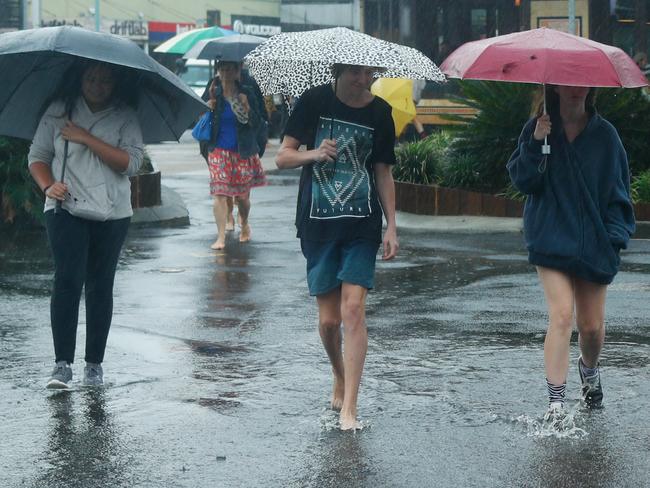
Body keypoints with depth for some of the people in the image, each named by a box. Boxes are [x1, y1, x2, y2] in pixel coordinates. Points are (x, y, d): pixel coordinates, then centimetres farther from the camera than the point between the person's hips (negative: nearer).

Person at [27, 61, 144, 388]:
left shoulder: (125, 117, 2)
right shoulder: (59, 112, 5)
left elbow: (131, 163, -10)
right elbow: (37, 155, 9)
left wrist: (87, 138, -14)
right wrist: (48, 186, -10)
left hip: (112, 214, 1)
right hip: (66, 210, -1)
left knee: (100, 286, 5)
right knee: (68, 280, -13)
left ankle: (94, 364, 14)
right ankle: (63, 364, -13)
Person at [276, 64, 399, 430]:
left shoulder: (380, 112, 4)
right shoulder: (315, 102, -1)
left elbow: (383, 173, 10)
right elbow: (283, 156, 2)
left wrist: (391, 226, 5)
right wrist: (314, 154, -18)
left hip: (362, 225, 0)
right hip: (318, 224, 0)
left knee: (353, 310, -11)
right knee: (328, 319, 4)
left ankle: (349, 407, -9)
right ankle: (341, 380, 32)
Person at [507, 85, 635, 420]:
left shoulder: (604, 134, 3)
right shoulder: (539, 128, 3)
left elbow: (618, 189, 6)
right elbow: (521, 180, -3)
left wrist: (617, 234, -4)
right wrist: (535, 144, -17)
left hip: (594, 242, 2)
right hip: (552, 239, -2)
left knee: (592, 325, 7)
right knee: (562, 315, -17)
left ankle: (589, 370, 42)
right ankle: (556, 403, -13)